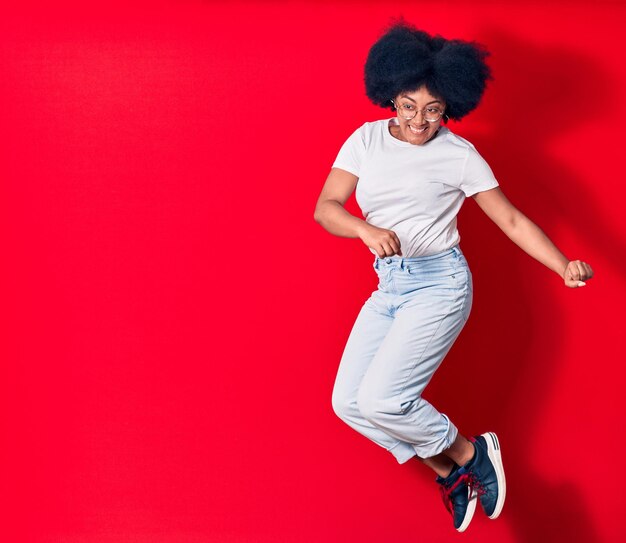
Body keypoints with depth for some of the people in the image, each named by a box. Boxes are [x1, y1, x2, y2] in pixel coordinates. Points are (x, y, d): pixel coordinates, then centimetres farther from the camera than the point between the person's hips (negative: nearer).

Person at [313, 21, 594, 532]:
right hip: (388, 288, 6)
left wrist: (565, 267, -19)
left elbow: (512, 221, -5)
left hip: (438, 284, -6)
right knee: (349, 402, -1)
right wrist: (368, 231, -28)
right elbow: (325, 207, -6)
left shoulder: (459, 154, -6)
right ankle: (450, 473, 13)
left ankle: (472, 454, 5)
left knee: (381, 399, -19)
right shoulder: (366, 140, 3)